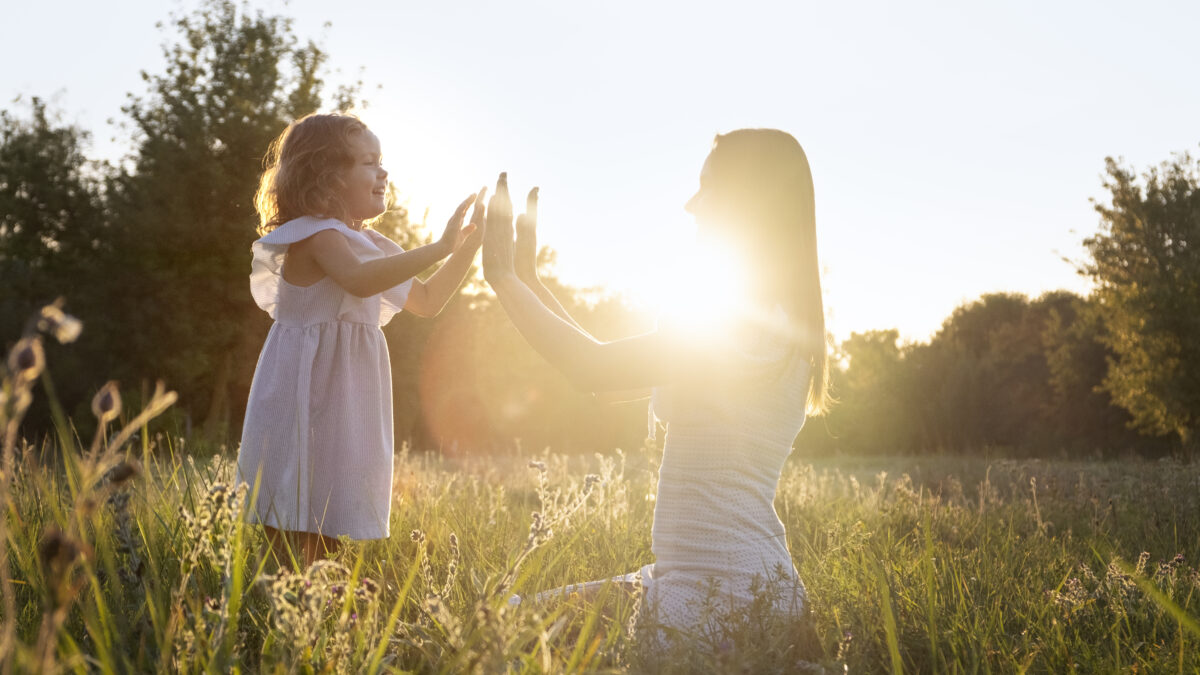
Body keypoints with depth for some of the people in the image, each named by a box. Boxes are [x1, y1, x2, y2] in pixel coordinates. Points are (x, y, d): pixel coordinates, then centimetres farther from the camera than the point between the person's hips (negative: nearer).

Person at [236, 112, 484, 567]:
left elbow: (427, 302, 22)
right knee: (296, 530, -10)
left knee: (327, 531, 8)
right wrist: (439, 248, -32)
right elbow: (359, 281, -33)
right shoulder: (315, 235, -11)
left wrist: (469, 247, 13)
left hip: (344, 401, 9)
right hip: (306, 391, -9)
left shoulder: (362, 242, 19)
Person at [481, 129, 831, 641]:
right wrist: (527, 277, 18)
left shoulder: (752, 320, -16)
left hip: (727, 598, -10)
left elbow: (597, 369, -20)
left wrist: (504, 276, -9)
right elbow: (603, 364, 17)